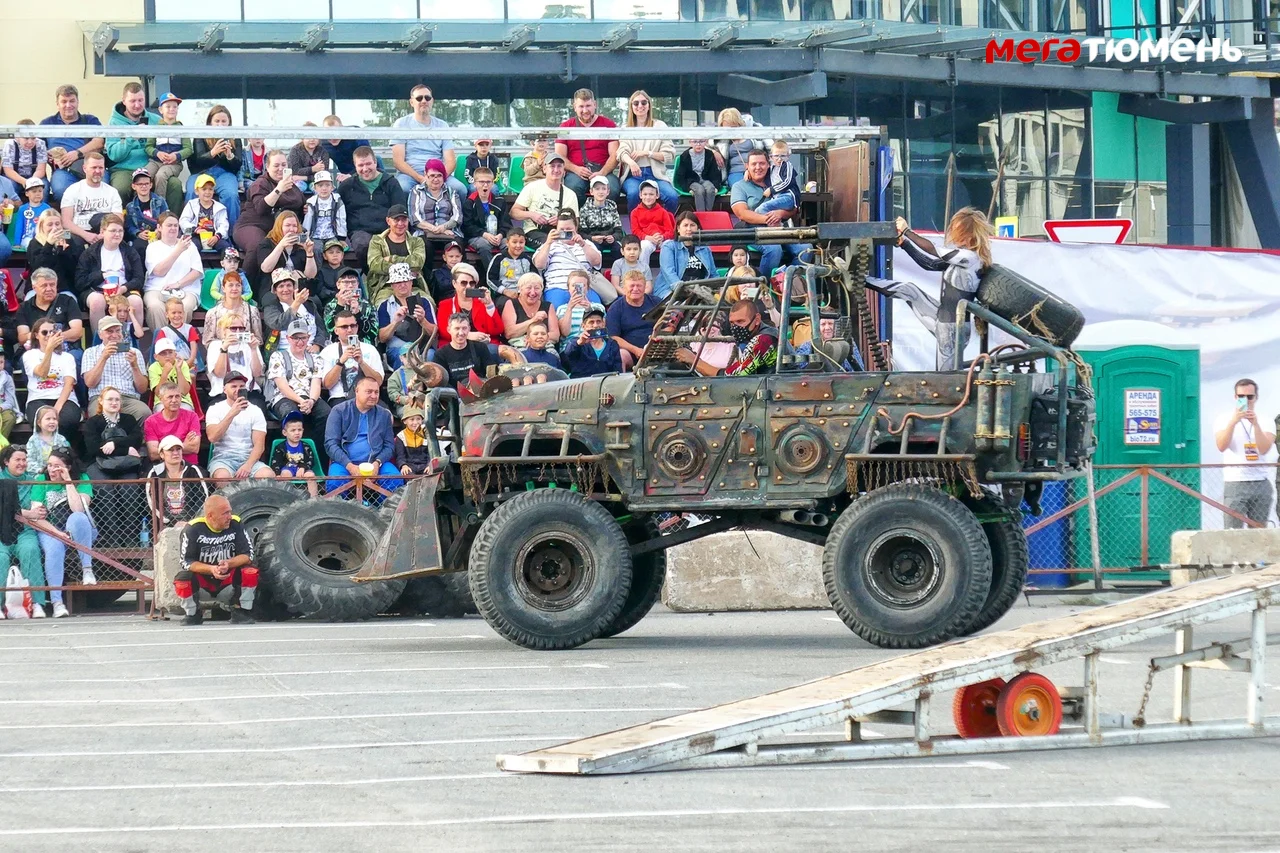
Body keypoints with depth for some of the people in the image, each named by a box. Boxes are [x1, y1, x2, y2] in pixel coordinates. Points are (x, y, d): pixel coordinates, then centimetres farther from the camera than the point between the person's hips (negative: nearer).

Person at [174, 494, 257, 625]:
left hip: (228, 580, 1)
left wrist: (228, 564, -31)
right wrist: (211, 569, -33)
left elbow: (248, 556, -11)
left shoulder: (235, 525, -8)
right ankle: (192, 615, -2)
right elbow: (187, 562, -16)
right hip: (202, 581, -1)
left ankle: (240, 613, -6)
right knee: (182, 580, -31)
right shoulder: (193, 529, -14)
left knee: (250, 573, -26)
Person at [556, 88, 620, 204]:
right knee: (574, 188, -36)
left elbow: (614, 155, 5)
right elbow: (560, 157, 9)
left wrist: (602, 172, -14)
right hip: (576, 173, 0)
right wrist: (576, 169, -11)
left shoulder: (608, 124, 13)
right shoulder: (566, 126, 15)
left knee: (611, 189, -34)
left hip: (603, 171, 0)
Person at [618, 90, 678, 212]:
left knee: (672, 197, -29)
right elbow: (622, 152, -4)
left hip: (655, 174, 0)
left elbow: (670, 155, 5)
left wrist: (647, 153, -8)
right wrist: (631, 162, -27)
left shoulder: (659, 126, 12)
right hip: (633, 175, 0)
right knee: (634, 193, -36)